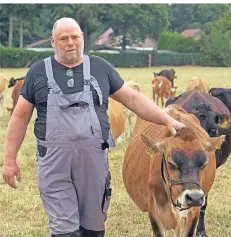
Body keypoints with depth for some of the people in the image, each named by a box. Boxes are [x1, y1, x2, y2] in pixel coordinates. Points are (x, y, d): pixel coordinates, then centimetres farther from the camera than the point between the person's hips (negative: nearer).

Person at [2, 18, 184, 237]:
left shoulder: (100, 68, 6)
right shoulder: (38, 72, 3)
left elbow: (133, 98, 8)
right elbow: (20, 117, 6)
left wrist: (168, 120, 0)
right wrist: (10, 159, 2)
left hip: (94, 158, 2)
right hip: (54, 161, -1)